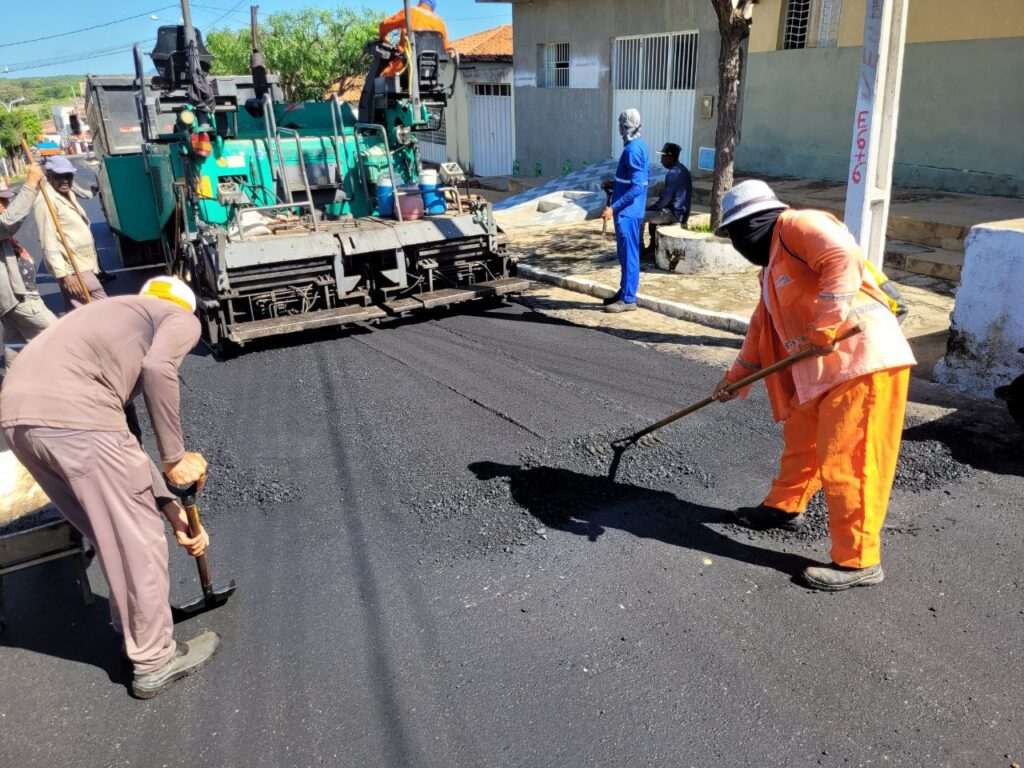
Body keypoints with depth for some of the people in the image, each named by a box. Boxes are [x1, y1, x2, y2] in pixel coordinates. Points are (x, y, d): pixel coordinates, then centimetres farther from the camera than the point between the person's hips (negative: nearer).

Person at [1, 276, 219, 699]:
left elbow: (116, 446, 34)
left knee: (114, 534, 25)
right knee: (138, 541, 9)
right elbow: (157, 369, -12)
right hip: (74, 414, -8)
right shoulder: (182, 320, 15)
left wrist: (171, 509, 32)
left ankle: (132, 629, 43)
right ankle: (155, 661, 24)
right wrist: (176, 457, -3)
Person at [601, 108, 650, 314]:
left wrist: (613, 208, -24)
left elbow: (637, 187, -23)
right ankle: (624, 293, 25)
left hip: (627, 212, -10)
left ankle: (628, 299, 1)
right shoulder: (641, 146, 11)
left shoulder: (632, 150, -18)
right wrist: (614, 187, 25)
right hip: (631, 210, 10)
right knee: (625, 254, 16)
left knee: (628, 255, -4)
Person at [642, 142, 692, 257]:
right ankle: (653, 247, 30)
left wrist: (650, 208, -6)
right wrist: (652, 207, 15)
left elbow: (665, 199, -21)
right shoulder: (682, 169, 11)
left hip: (675, 213, -10)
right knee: (652, 213, 30)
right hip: (681, 211, 10)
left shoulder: (673, 173, -20)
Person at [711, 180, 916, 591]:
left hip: (863, 359, -10)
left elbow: (844, 260, -26)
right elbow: (762, 327, 29)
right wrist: (735, 378, 31)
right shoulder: (773, 263, 22)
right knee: (800, 439, 24)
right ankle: (784, 506, 45)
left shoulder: (798, 225, -8)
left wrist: (823, 327, -30)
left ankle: (858, 560, 7)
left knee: (844, 461, -5)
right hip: (823, 370, 10)